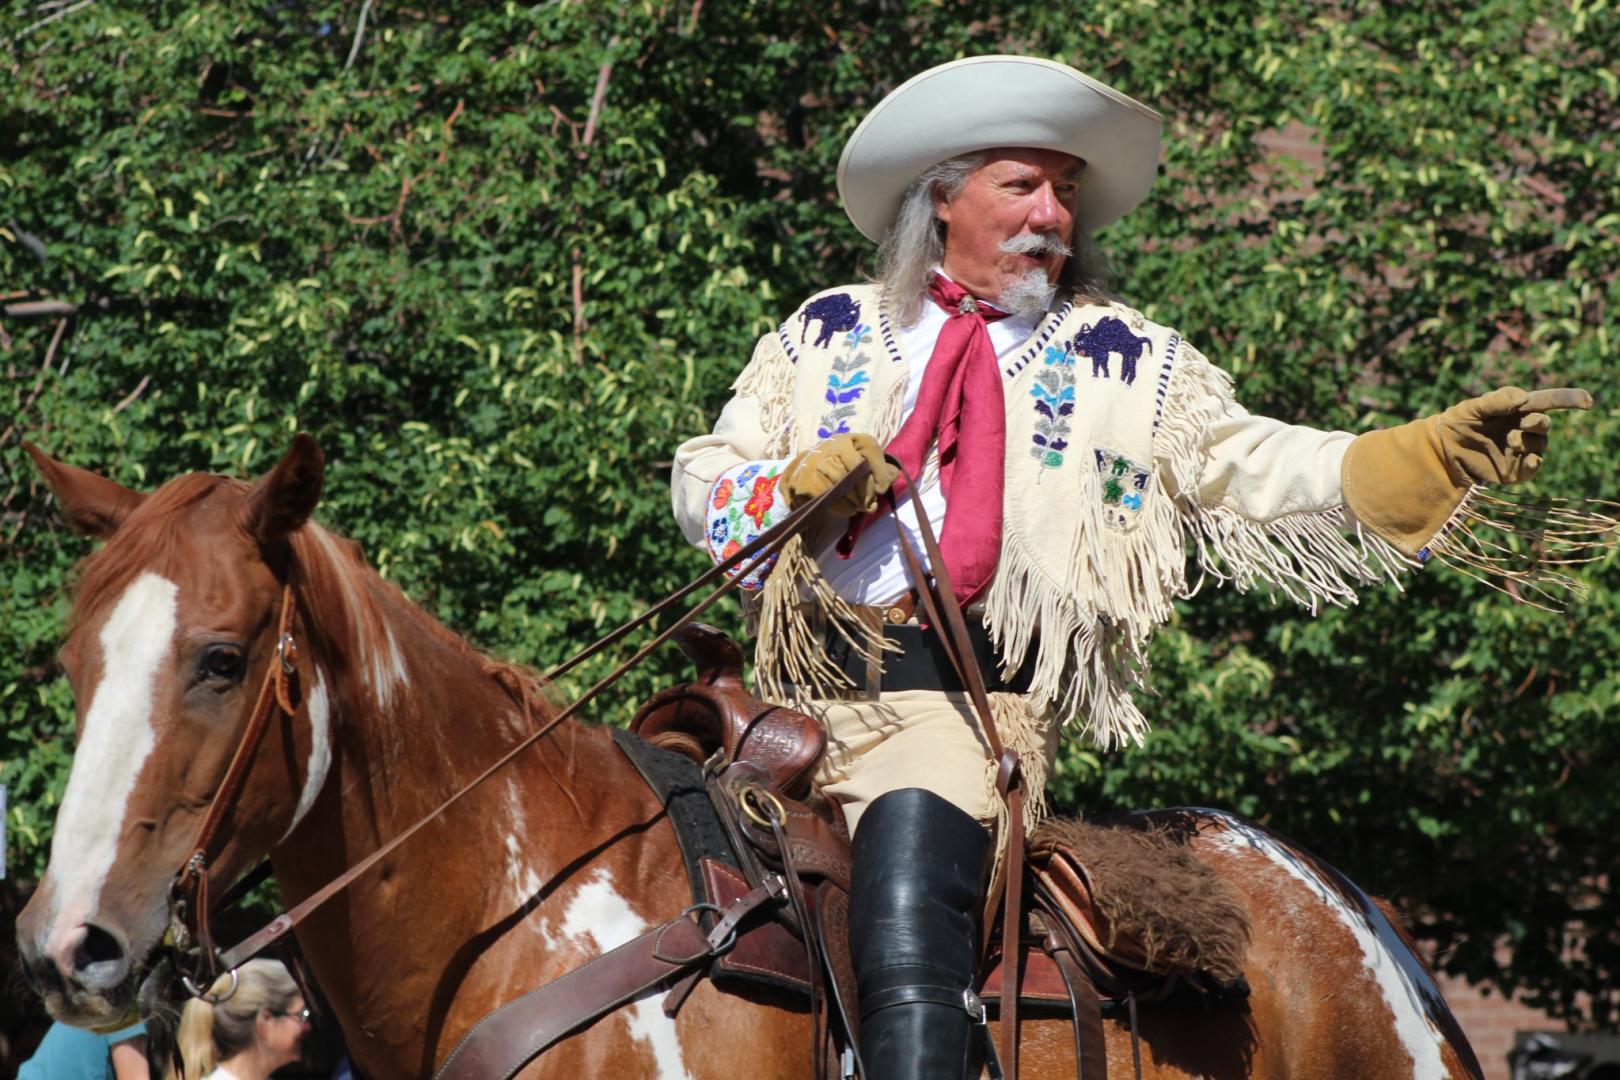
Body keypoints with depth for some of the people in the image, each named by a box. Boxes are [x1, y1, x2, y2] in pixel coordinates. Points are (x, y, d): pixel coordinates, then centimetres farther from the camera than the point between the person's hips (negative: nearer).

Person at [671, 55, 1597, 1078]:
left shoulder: (1129, 363, 13)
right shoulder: (826, 332, 18)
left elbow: (1249, 467, 0)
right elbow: (700, 477, 15)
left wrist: (1435, 455, -15)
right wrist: (793, 485, -8)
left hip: (966, 696, -4)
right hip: (804, 681, 4)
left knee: (909, 878, -30)